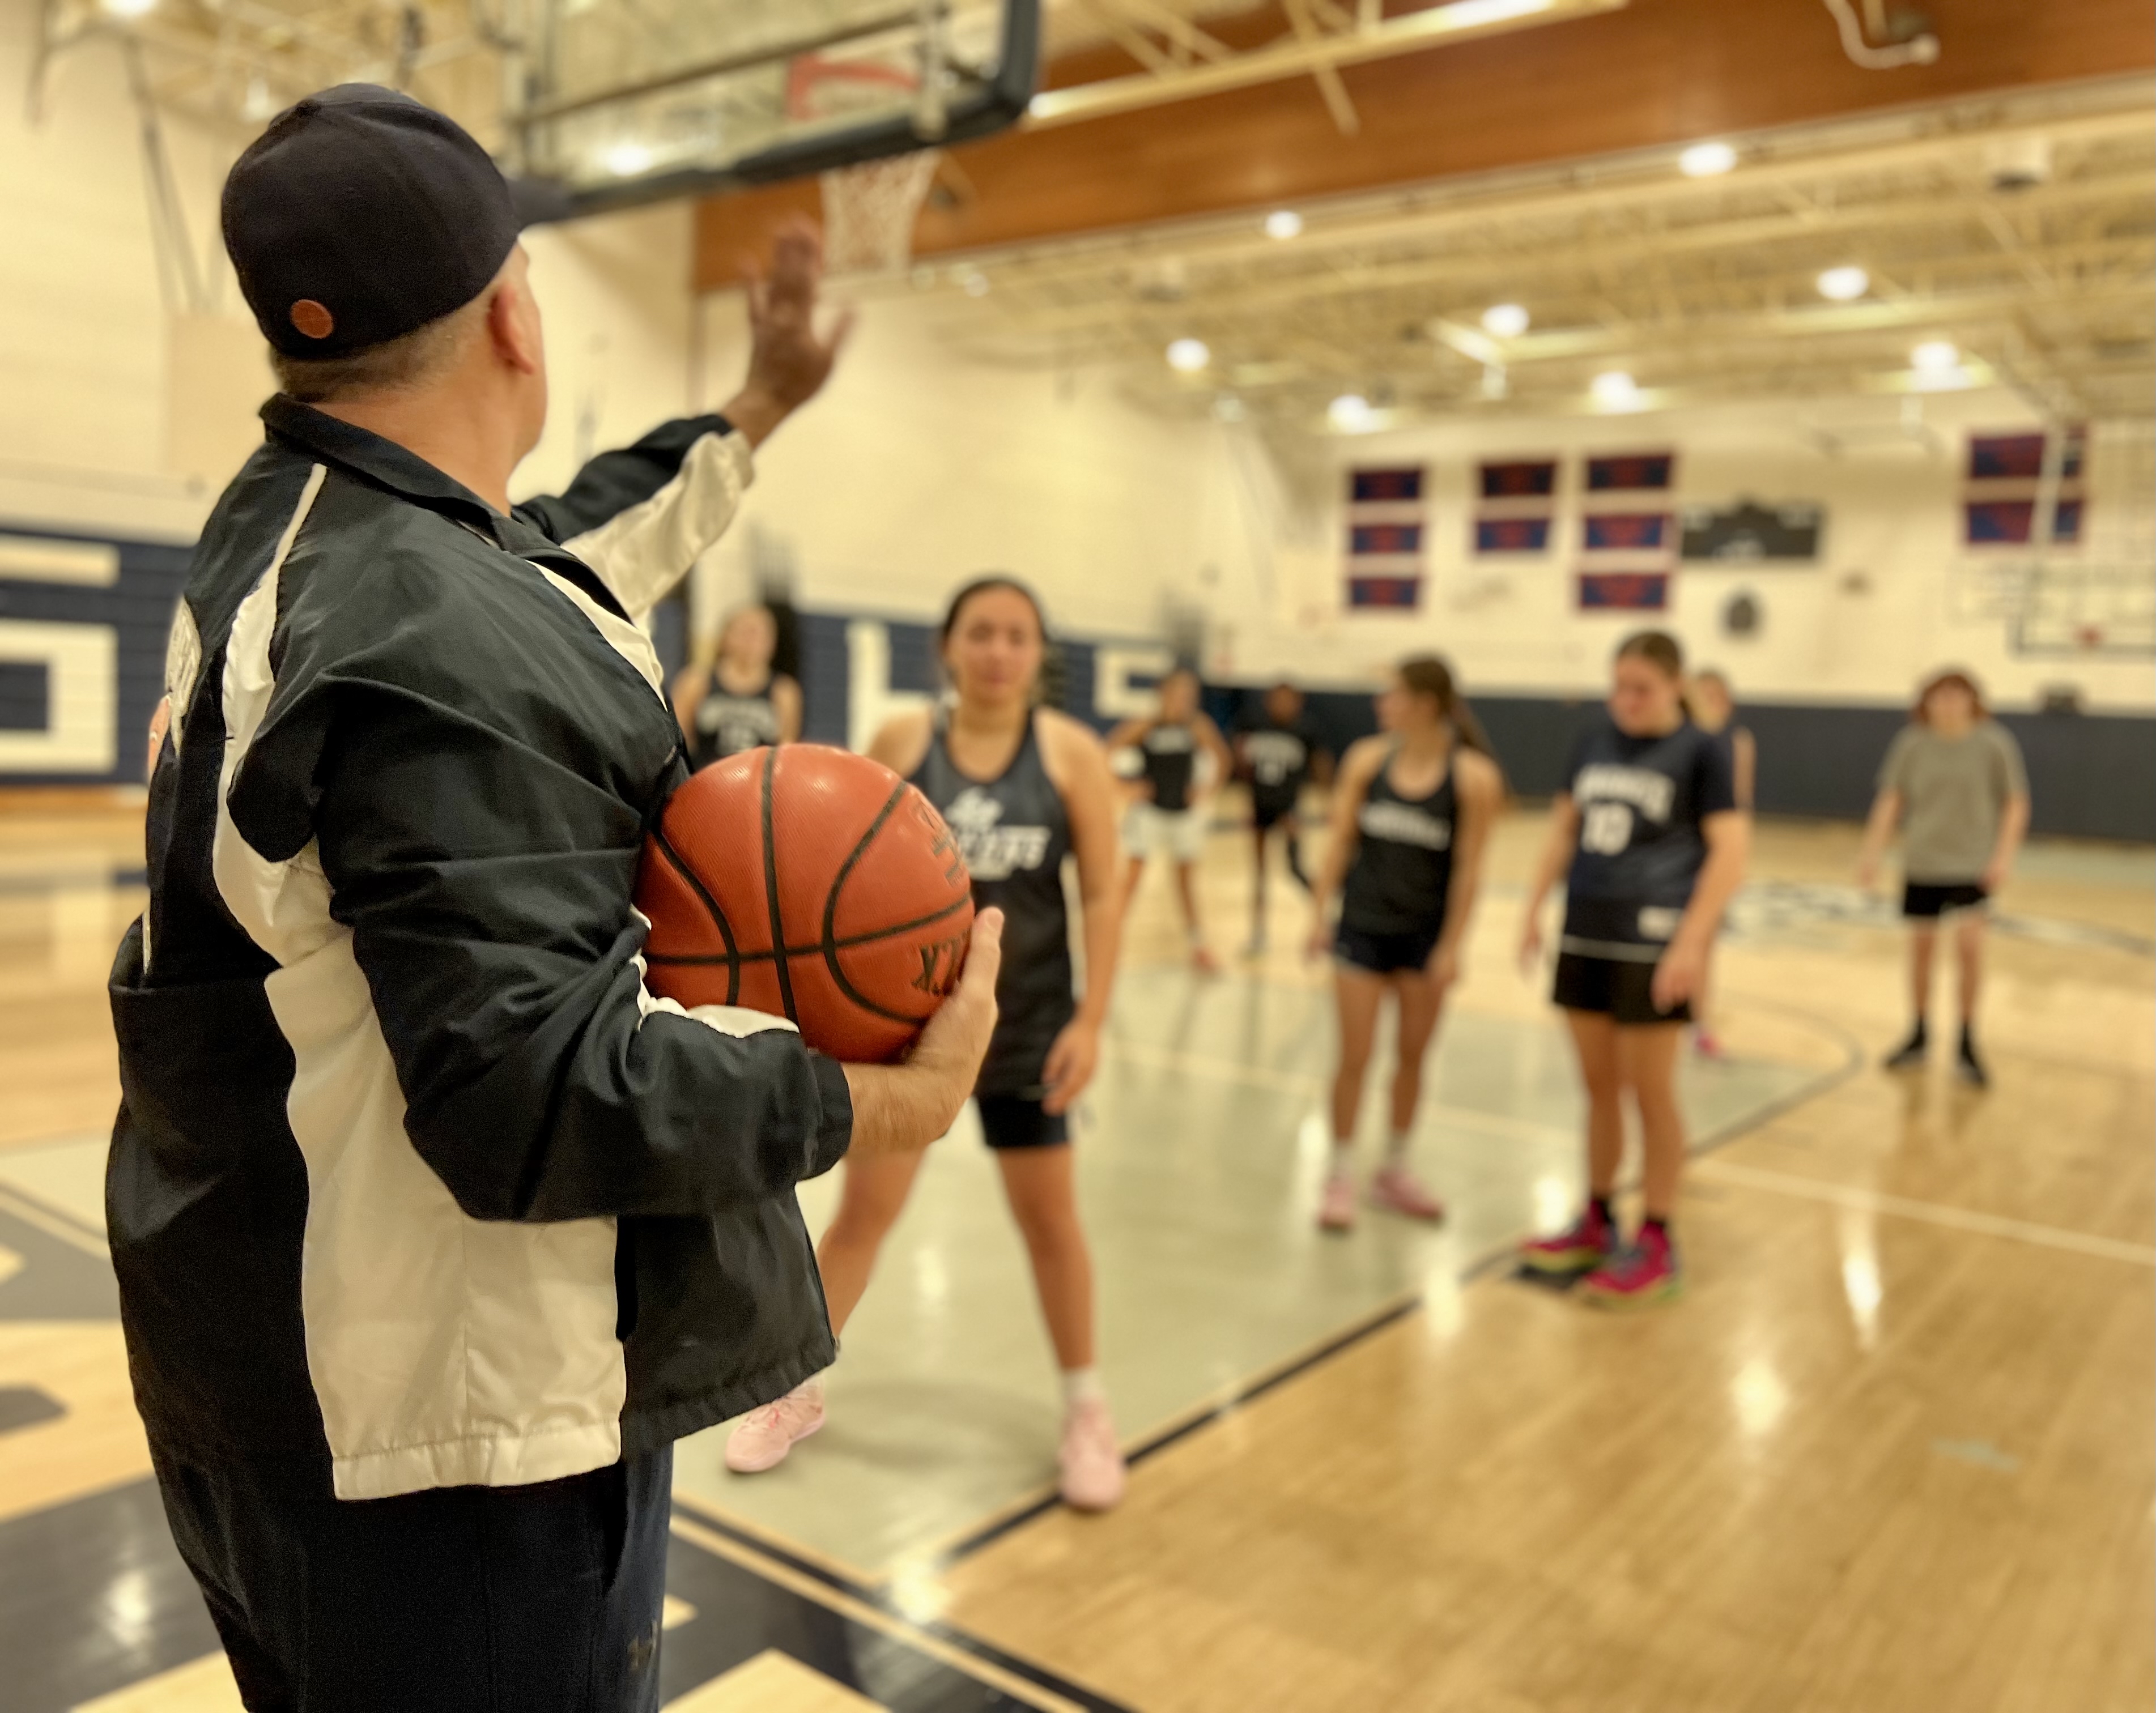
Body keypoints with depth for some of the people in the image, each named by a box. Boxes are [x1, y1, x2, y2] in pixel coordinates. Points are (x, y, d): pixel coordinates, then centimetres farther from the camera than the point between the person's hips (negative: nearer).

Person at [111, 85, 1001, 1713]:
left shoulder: (280, 533, 3)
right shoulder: (450, 656, -27)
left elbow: (556, 559, 20)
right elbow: (540, 1097, -31)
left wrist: (757, 410, 27)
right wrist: (885, 1098, -21)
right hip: (455, 1444, -10)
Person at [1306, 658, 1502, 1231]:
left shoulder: (1474, 777, -12)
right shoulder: (1366, 759, -5)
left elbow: (1468, 867, -10)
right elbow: (1340, 840, 0)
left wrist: (1451, 946, -11)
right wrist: (1319, 912, -3)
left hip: (1425, 935, -1)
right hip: (1362, 924, 1)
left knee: (1413, 1055, 12)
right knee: (1354, 1057, 3)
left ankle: (1395, 1170, 29)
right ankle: (1340, 1177, 16)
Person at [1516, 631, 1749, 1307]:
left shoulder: (1700, 750, -5)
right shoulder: (1594, 738, 9)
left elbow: (1730, 851, -11)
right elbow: (1564, 827, 16)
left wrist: (1691, 941, -19)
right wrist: (1535, 908, 10)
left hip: (1654, 939, -5)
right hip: (1587, 931, 5)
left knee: (1649, 1091, 2)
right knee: (1598, 1086, 13)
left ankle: (1657, 1246, 13)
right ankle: (1596, 1223, 28)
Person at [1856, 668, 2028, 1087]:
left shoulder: (1994, 743, -8)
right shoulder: (1912, 743, -3)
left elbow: (2016, 803, -3)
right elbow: (1890, 800, 2)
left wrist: (2004, 854, -12)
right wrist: (1873, 852, -3)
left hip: (1973, 864, -2)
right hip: (1922, 863, 2)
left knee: (1969, 942, -15)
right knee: (1921, 946, 10)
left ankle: (1967, 1043, 2)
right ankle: (1919, 1037, 28)